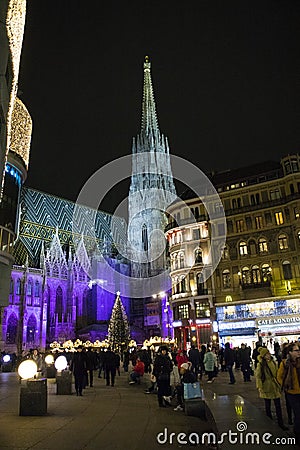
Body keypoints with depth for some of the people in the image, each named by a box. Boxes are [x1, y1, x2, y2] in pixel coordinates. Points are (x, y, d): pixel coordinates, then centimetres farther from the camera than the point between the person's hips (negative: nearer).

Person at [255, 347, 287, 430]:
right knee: (267, 405, 11)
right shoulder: (260, 364, -14)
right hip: (266, 387, -4)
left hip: (275, 386, 4)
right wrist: (259, 387, -19)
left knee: (278, 405, 7)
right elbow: (258, 376, -12)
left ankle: (280, 423, 18)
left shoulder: (274, 362, 2)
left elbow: (277, 374, 11)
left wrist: (279, 384, 9)